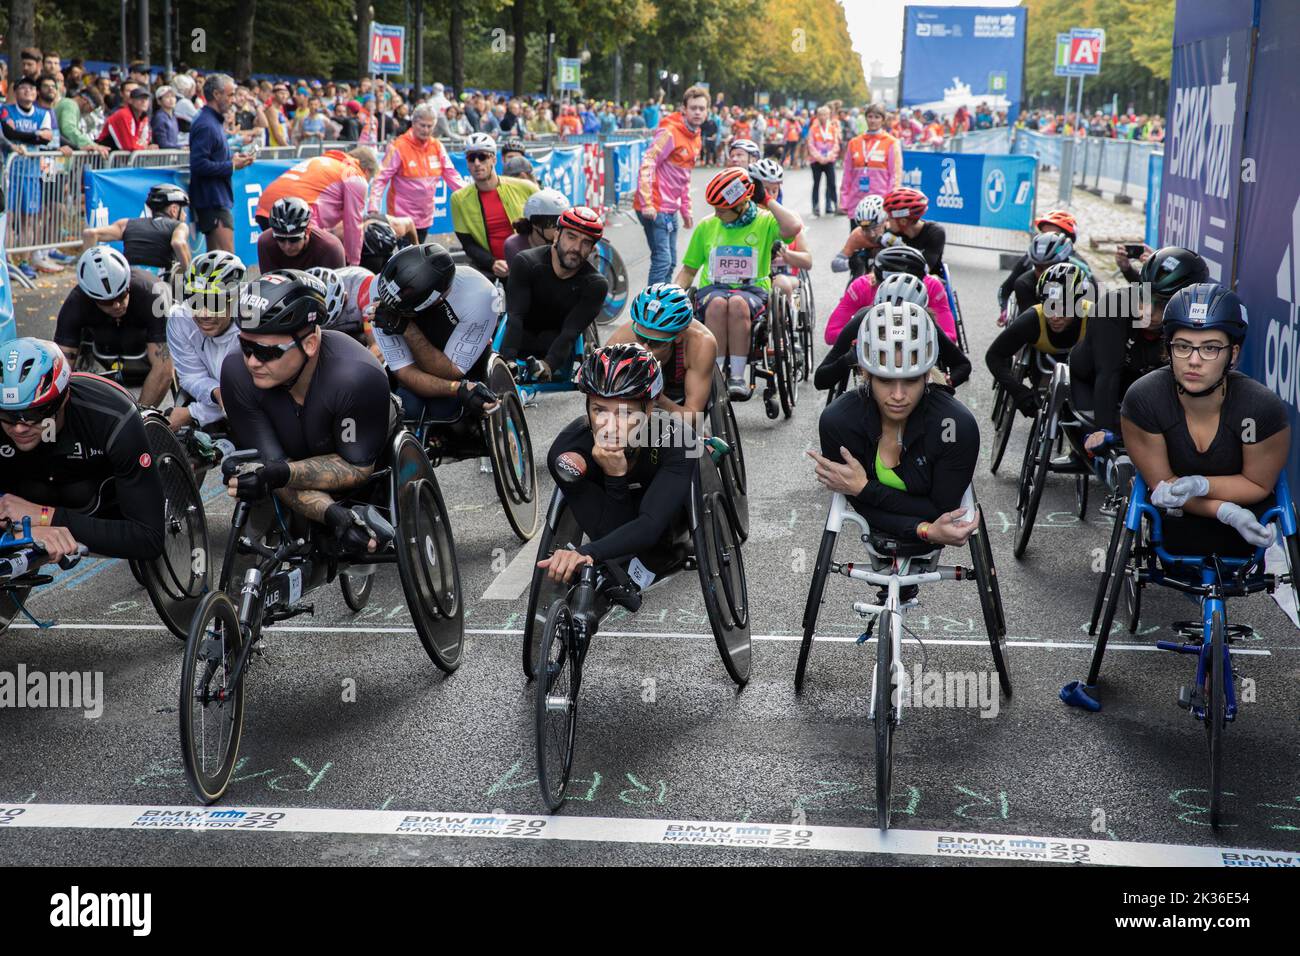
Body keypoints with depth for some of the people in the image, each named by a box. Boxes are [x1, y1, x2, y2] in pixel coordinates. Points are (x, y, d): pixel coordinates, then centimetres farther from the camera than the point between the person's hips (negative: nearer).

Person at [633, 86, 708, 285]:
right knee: (662, 260, -14)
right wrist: (647, 203, -26)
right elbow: (647, 165, -20)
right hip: (655, 208, -9)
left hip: (670, 208, 9)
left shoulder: (695, 137, 14)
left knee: (670, 261, 13)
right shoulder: (670, 132, -14)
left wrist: (685, 210, 22)